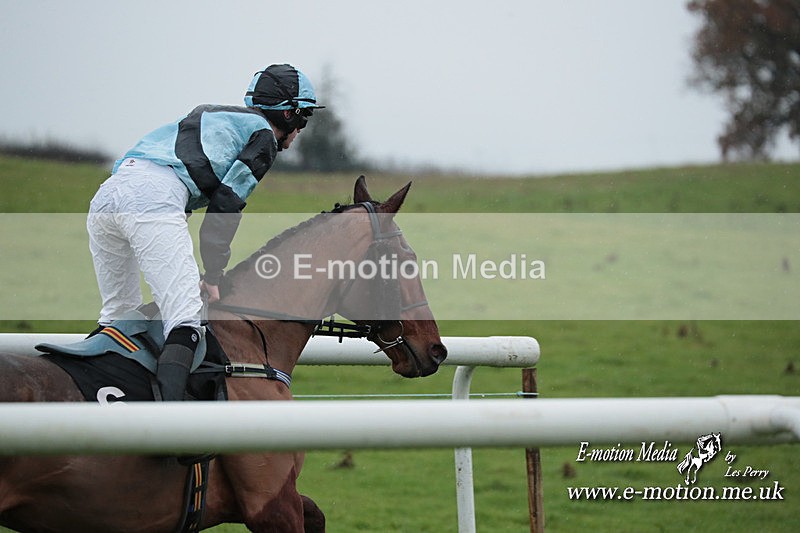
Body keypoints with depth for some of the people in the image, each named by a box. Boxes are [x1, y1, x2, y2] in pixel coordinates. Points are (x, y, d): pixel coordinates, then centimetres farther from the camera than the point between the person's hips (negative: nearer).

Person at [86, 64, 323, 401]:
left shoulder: (211, 119, 38)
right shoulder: (263, 135, 13)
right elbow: (226, 204, 1)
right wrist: (213, 277, 5)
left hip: (105, 196, 9)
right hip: (154, 198, -9)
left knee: (119, 315, 22)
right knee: (185, 320, -15)